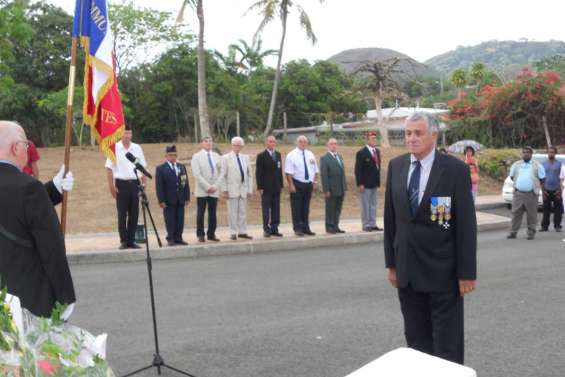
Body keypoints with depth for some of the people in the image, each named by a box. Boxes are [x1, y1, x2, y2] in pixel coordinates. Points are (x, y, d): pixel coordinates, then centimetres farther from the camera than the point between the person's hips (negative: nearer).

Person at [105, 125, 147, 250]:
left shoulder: (137, 148, 10)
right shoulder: (115, 148, -1)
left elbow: (143, 167, 12)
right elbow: (109, 168, -2)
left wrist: (144, 183, 3)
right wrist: (111, 185, -8)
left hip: (135, 183, 3)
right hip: (121, 183, -3)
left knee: (134, 214, 5)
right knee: (122, 214, -1)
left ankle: (131, 240, 12)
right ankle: (123, 241, 5)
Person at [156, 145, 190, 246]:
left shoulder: (182, 167, 14)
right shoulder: (160, 168, -1)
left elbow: (186, 183, 13)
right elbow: (159, 186, -5)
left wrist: (187, 197, 6)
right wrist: (161, 200, -12)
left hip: (180, 200, 4)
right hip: (169, 200, -4)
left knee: (180, 219, 5)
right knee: (170, 220, -2)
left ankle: (178, 238, 12)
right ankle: (170, 239, 5)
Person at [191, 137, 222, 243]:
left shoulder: (216, 156, 12)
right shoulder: (196, 157, 1)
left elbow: (221, 172, 8)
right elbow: (197, 174, -8)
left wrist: (215, 186, -5)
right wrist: (207, 187, -13)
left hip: (214, 190, 3)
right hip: (202, 190, -3)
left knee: (212, 213, 4)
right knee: (200, 213, -1)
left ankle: (211, 234, 11)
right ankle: (200, 235, 5)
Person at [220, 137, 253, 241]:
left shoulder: (245, 157, 12)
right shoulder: (226, 158, 0)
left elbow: (249, 174, 12)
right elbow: (223, 175, -2)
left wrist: (250, 189, 6)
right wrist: (225, 190, -8)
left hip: (244, 189, 4)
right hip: (232, 189, -4)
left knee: (243, 212, 6)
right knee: (233, 212, -2)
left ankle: (242, 232, 12)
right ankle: (233, 233, 4)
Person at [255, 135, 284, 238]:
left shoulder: (278, 154, 13)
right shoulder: (261, 156, -4)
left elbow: (280, 170, 14)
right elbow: (258, 173, -6)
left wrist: (281, 185, 9)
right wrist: (260, 187, -11)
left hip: (277, 187, 5)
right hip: (266, 188, -5)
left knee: (276, 209, 5)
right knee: (266, 210, -1)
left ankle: (274, 229, 10)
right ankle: (266, 230, 4)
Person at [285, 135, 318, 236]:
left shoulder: (310, 155, 11)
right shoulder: (291, 155, -6)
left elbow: (315, 170, 16)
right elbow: (288, 172, -12)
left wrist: (315, 182, 6)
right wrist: (291, 185, -18)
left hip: (309, 184, 5)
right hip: (297, 184, -5)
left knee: (306, 208, 12)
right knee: (297, 208, -2)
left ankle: (306, 228, 19)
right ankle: (297, 228, 4)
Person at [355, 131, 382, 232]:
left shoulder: (377, 151, 12)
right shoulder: (361, 153, -10)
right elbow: (358, 170, -12)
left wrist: (378, 181, 12)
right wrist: (360, 184, -17)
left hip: (374, 183, 7)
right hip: (365, 184, -7)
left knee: (373, 205, 10)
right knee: (365, 205, 0)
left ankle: (372, 224, 15)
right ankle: (366, 225, 5)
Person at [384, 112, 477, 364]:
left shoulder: (455, 169, -10)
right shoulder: (396, 166, 4)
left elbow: (466, 224, -10)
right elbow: (390, 218, 9)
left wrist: (467, 272, -11)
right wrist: (391, 262, 8)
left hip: (442, 270, -4)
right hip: (407, 269, 4)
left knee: (447, 344, 5)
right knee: (415, 339, 13)